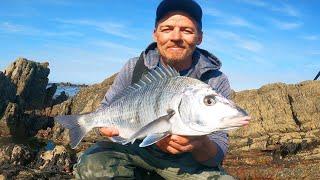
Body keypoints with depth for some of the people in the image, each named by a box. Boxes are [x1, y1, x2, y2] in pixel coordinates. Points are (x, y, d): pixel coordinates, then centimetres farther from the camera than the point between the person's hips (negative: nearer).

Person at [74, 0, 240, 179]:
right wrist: (108, 125, -20)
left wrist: (200, 145, -39)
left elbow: (217, 154, -14)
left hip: (186, 162, -1)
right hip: (137, 151, 2)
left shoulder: (216, 82, -13)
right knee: (92, 163, -24)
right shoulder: (134, 68, -7)